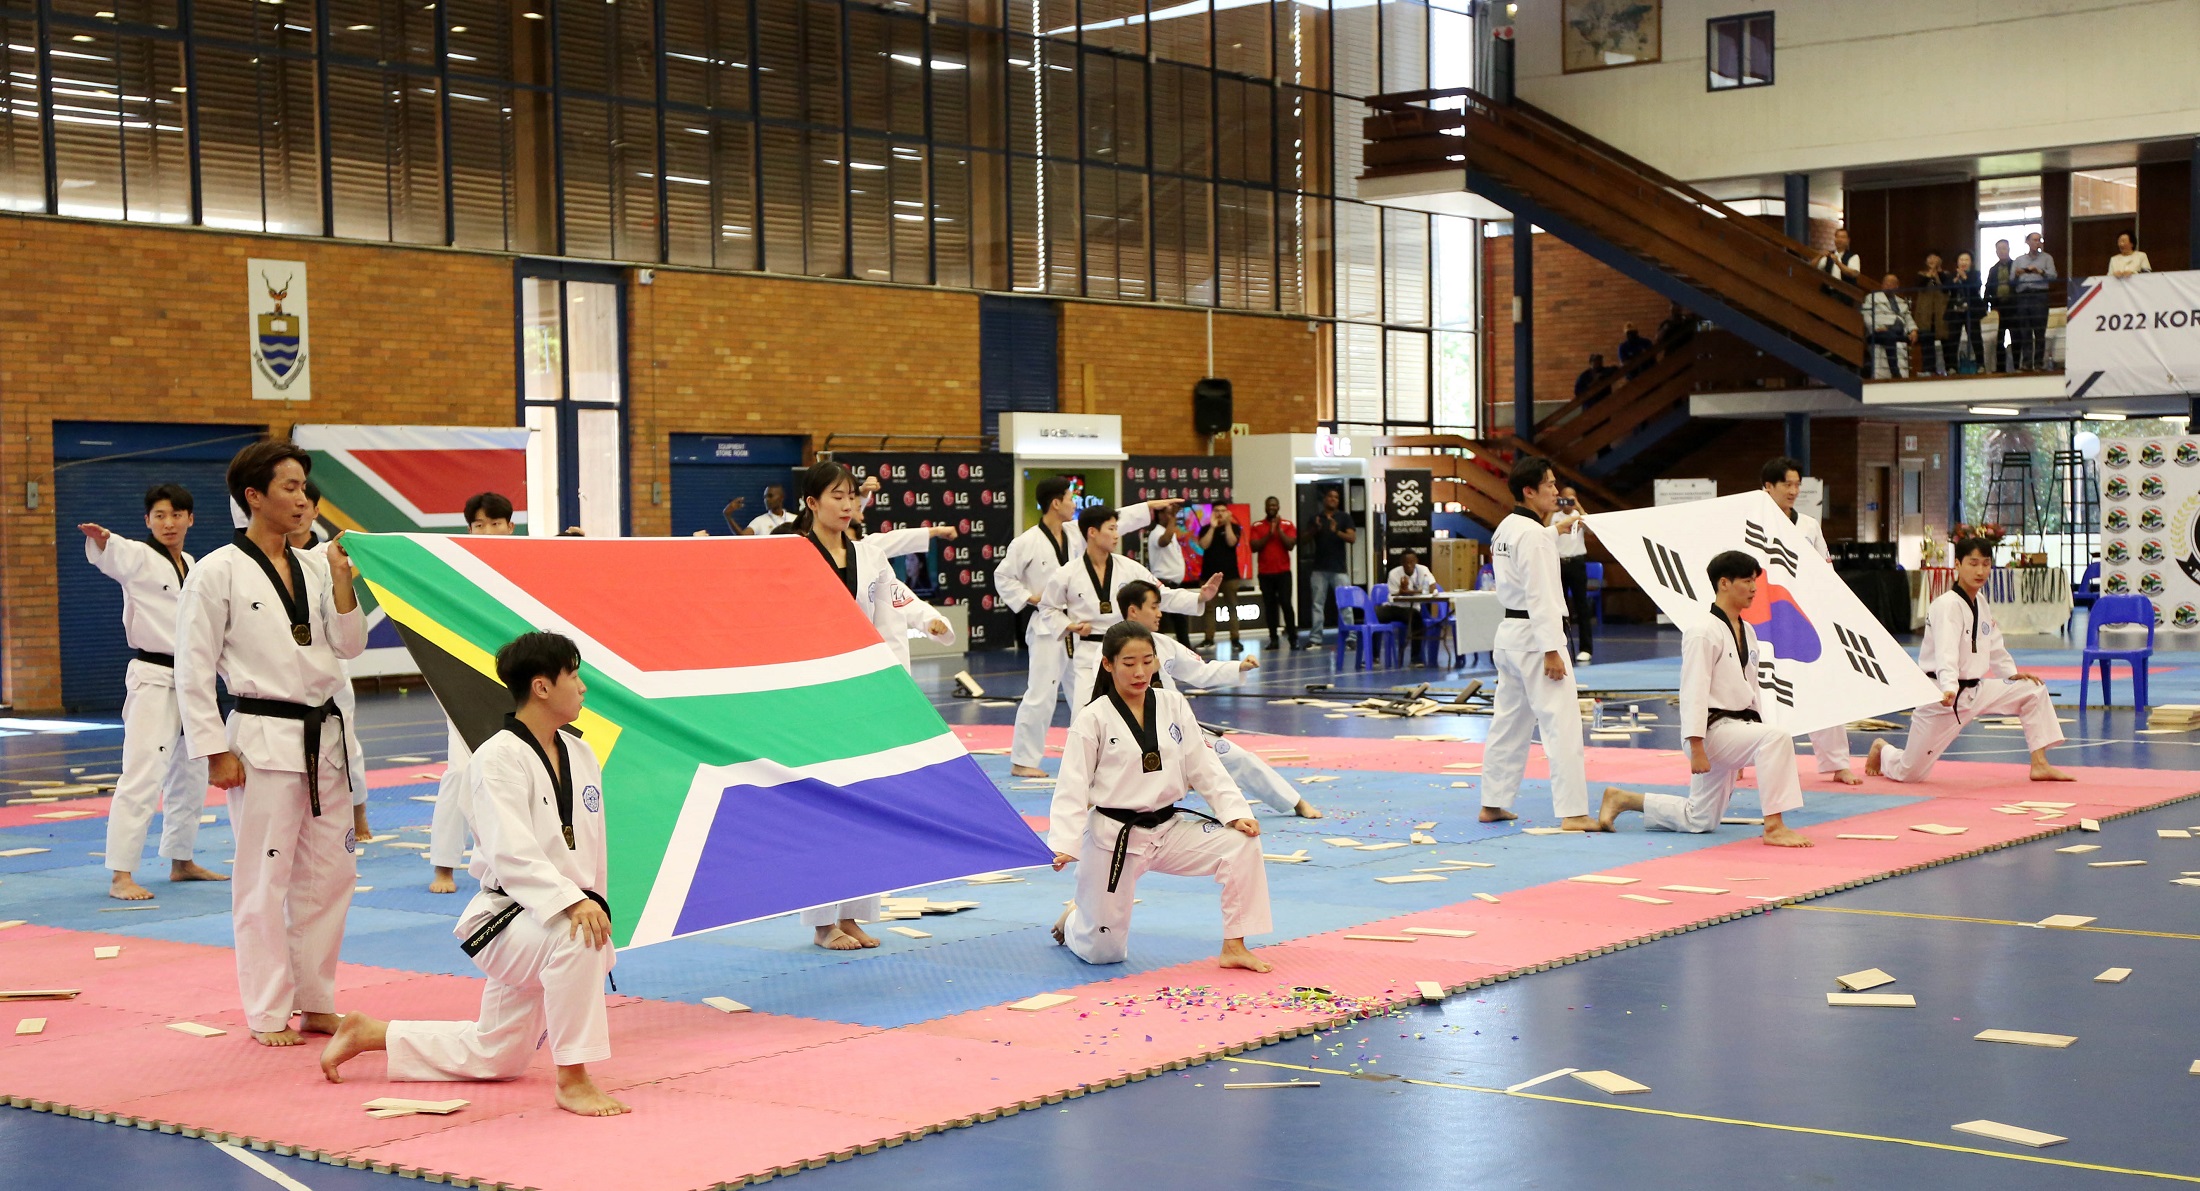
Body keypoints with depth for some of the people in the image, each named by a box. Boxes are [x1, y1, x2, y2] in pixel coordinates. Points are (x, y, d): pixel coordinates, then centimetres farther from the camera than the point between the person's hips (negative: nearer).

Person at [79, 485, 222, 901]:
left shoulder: (194, 567, 12)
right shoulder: (138, 557, -8)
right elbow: (110, 554, -32)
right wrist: (100, 538, -53)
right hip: (153, 682, -7)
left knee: (191, 777, 17)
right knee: (142, 776, -15)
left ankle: (181, 862, 32)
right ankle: (121, 877, -15)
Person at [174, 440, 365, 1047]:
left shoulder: (314, 567, 9)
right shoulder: (217, 573, -8)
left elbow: (348, 646, 8)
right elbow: (193, 670, -8)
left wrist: (341, 580, -5)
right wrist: (215, 751, -12)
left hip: (323, 737, 6)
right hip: (263, 741, -6)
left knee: (329, 874, 10)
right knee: (264, 879, -1)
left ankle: (316, 1002, 23)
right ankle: (268, 1014, 9)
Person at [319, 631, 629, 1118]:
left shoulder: (581, 755, 6)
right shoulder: (498, 758, -17)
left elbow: (593, 850, 12)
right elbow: (512, 853, -27)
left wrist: (596, 910, 11)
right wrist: (572, 902, -39)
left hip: (566, 921, 8)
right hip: (506, 916, -8)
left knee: (494, 1058, 16)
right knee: (573, 940, -40)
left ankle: (366, 1033, 32)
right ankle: (572, 1080, -27)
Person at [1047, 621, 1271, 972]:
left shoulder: (1174, 706, 1)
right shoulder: (1093, 719, -11)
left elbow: (1204, 768, 2)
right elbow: (1072, 789, -12)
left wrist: (1236, 812, -10)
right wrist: (1063, 846, -24)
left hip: (1168, 828, 4)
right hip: (1113, 836, -4)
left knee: (1241, 844, -18)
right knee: (1103, 953, 0)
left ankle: (1234, 946, -5)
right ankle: (1073, 921, 37)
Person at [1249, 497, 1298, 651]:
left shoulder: (1287, 525, 4)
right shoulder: (1257, 527, 5)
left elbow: (1291, 545, -7)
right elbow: (1254, 547, -6)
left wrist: (1279, 530, -13)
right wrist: (1269, 534, -13)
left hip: (1283, 572, -1)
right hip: (1265, 573, 1)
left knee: (1286, 604, -9)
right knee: (1269, 606, 1)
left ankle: (1293, 638, -6)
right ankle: (1273, 639, 3)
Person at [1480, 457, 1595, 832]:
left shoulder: (1506, 528, 12)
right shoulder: (1533, 534, -18)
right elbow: (1540, 596, -22)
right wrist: (1552, 651, -22)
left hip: (1509, 633, 10)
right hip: (1536, 636, -10)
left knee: (1508, 723, 16)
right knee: (1562, 723, -10)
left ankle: (1493, 803, 23)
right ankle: (1573, 812, -14)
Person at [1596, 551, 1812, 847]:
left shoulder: (1747, 631, 11)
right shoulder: (1704, 632, -16)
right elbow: (1693, 692, -19)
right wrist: (1696, 749, -23)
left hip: (1737, 727, 9)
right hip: (1713, 730, -9)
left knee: (1700, 821, 13)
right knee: (1776, 739, -32)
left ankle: (1621, 799, 26)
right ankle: (1774, 827, -29)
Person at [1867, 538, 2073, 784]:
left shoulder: (1982, 605, 7)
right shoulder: (1947, 606, -20)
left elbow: (1994, 647, 19)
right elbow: (1946, 653, -35)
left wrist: (2013, 674, 6)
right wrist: (1949, 689, -49)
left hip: (1975, 690, 7)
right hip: (1942, 696, -7)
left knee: (2033, 690, -7)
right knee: (1909, 773, -4)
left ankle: (2040, 764, 0)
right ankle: (1882, 751, 32)